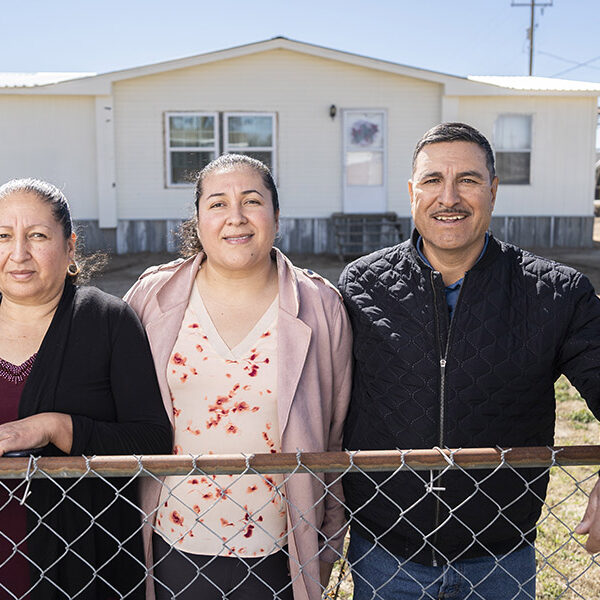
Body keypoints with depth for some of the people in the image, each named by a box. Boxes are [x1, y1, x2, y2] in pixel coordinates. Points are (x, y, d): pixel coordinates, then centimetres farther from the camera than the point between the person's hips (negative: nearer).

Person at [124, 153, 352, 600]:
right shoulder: (153, 297, -2)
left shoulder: (320, 307, -4)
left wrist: (329, 545, 7)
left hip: (275, 555, 0)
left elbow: (337, 437, 2)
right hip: (173, 547, 1)